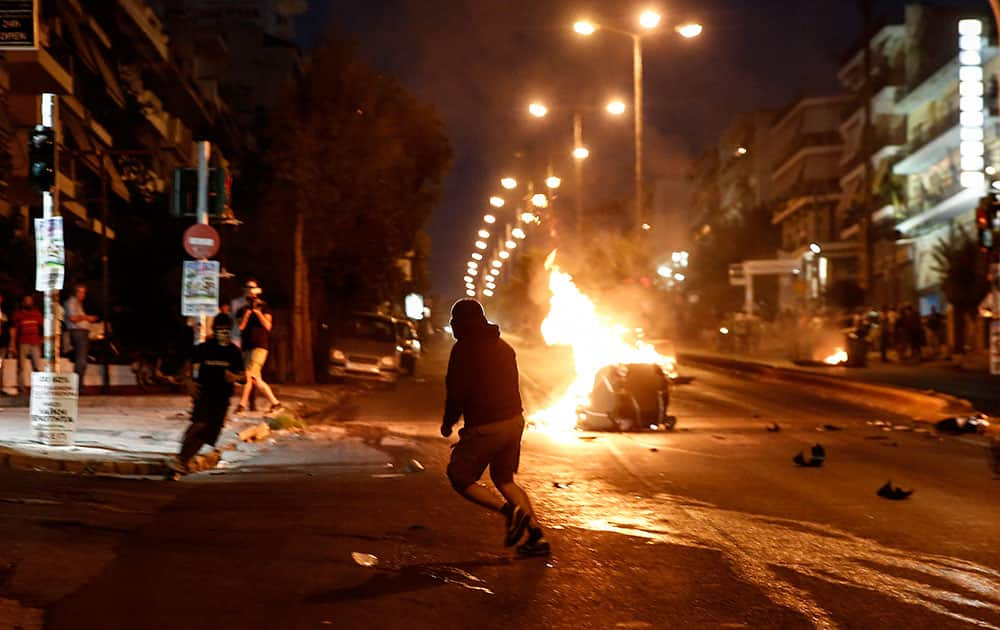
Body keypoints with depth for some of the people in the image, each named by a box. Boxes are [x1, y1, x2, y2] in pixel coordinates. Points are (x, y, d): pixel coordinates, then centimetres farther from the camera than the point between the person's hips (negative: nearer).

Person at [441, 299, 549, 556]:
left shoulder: (464, 348, -9)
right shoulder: (504, 347, 15)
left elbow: (458, 392, -14)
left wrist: (448, 423, 1)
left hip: (485, 427, -8)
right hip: (514, 420, 8)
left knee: (460, 477, 7)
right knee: (504, 479, 20)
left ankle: (510, 511, -11)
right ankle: (537, 535, 9)